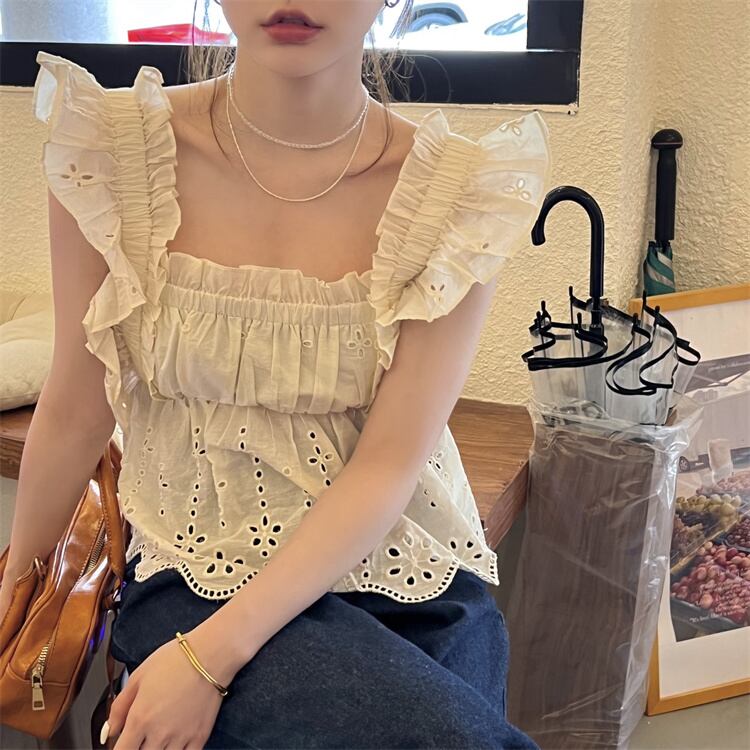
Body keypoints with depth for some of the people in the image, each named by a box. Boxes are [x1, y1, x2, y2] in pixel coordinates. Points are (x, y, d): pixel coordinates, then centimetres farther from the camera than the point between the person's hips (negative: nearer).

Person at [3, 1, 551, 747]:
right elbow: (75, 412, 2)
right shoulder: (113, 149, -8)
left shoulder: (460, 189, -10)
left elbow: (390, 464, -13)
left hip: (408, 579, 2)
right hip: (196, 575, -1)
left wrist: (209, 657, -20)